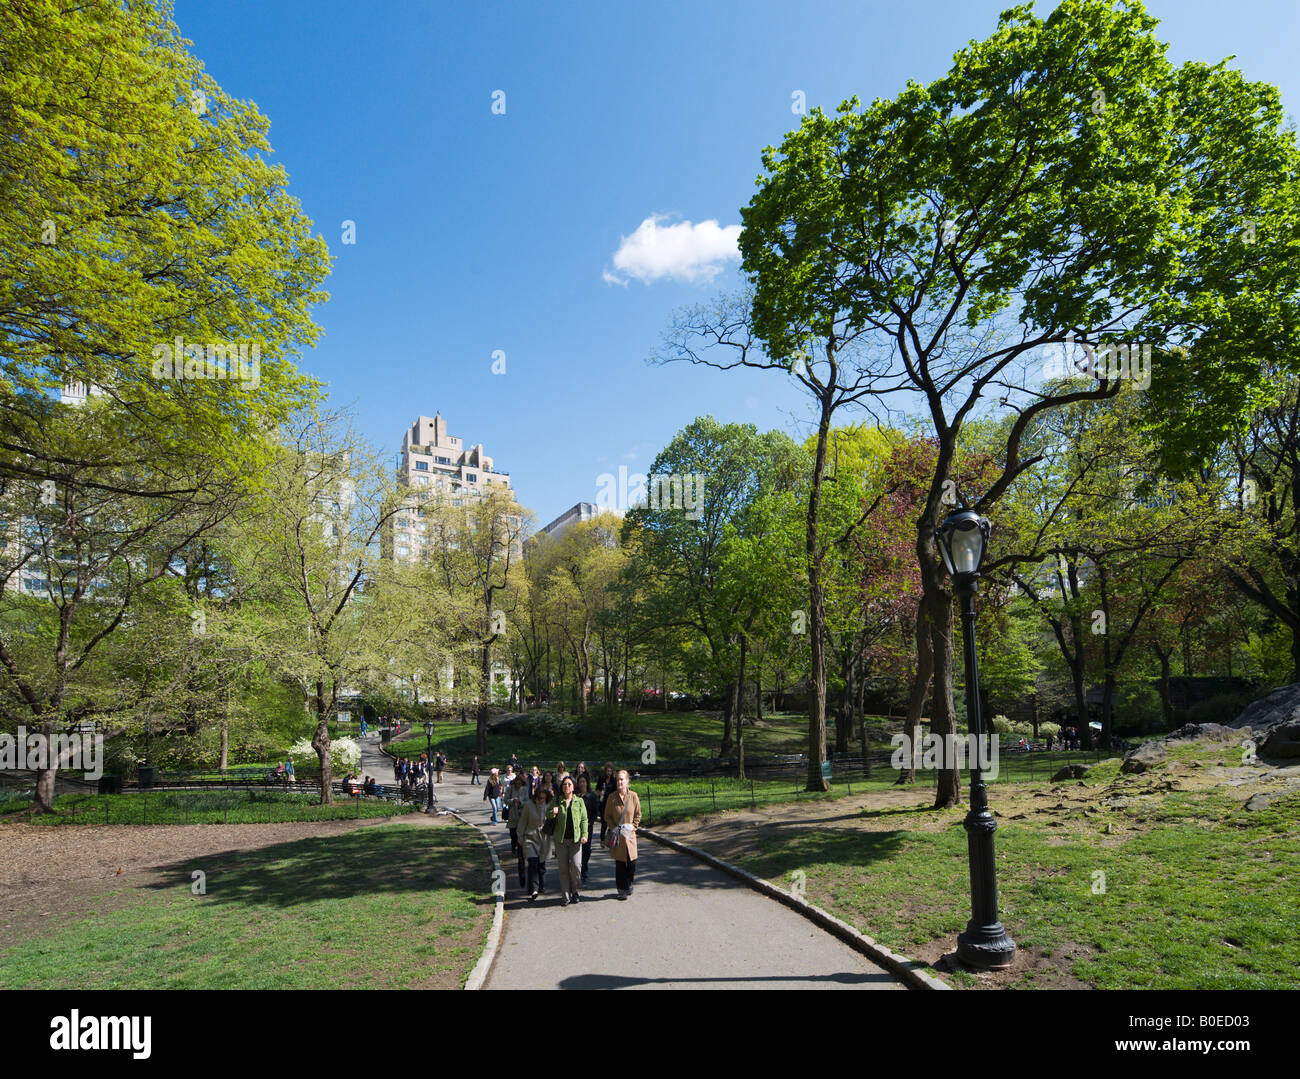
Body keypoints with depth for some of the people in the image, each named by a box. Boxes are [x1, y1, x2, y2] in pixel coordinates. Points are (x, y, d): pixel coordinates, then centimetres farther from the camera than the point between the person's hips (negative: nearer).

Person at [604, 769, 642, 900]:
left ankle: (628, 885, 26)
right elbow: (607, 816, 6)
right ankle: (622, 890, 14)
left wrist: (632, 827, -4)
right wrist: (614, 828, -6)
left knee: (632, 862, 1)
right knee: (620, 863, 1)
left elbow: (638, 815, 7)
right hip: (617, 835, -1)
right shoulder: (611, 797, -2)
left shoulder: (633, 796, -1)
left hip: (630, 835, 1)